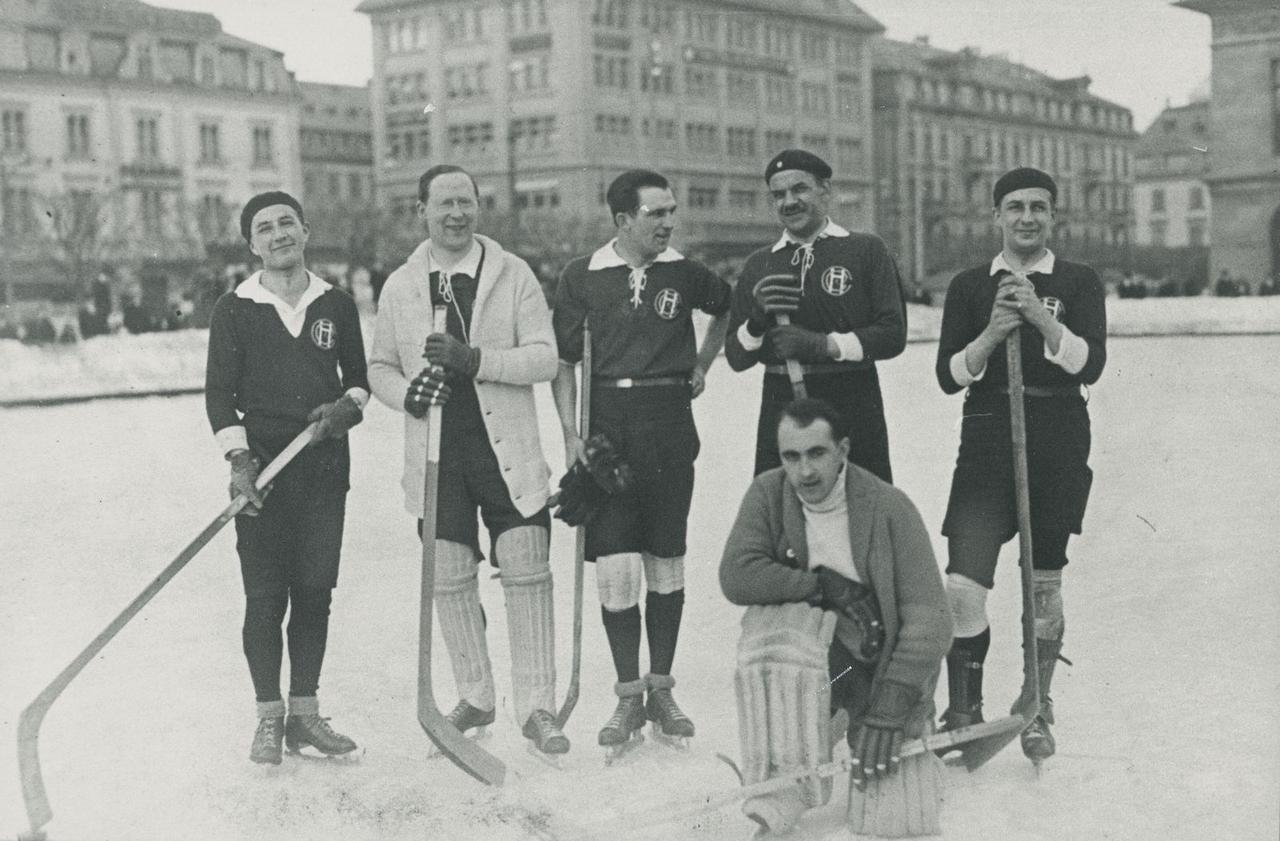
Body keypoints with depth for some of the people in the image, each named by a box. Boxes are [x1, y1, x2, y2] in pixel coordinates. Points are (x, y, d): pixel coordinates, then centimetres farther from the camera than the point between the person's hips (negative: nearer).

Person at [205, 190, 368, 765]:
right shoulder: (235, 309, 2)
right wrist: (238, 458, -12)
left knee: (315, 593, 4)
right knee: (266, 596, -2)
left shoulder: (336, 305, 9)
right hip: (262, 466, -2)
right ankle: (269, 718, 10)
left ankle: (304, 712, 15)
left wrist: (348, 404, -4)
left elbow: (358, 376, 18)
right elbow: (219, 393, 0)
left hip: (325, 465, 2)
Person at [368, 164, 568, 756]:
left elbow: (545, 356, -6)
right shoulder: (398, 287, 7)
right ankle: (475, 697, 24)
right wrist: (406, 392, -7)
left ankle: (537, 708, 6)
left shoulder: (513, 274, 1)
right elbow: (379, 368, 15)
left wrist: (475, 359, -19)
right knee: (450, 581, 8)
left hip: (508, 451, -2)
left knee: (527, 576, -3)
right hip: (436, 453, 2)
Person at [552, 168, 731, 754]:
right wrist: (570, 433, -5)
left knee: (666, 563, 6)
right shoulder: (582, 277, 1)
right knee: (615, 567, -4)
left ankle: (661, 689, 17)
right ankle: (628, 696, 7)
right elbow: (562, 361, 4)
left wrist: (702, 364, 18)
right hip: (607, 424, -1)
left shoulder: (684, 273, 5)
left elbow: (727, 308, 27)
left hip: (670, 426, 2)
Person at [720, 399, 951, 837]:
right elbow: (736, 576, -16)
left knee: (898, 818, -14)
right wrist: (825, 587, -18)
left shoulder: (889, 506, -13)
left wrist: (889, 708, -24)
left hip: (883, 664, -1)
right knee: (776, 623, -33)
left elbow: (929, 616, -17)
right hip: (808, 654, 1)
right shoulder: (768, 493, -5)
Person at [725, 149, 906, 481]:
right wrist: (756, 320, -9)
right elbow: (736, 358, 11)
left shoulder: (866, 250, 5)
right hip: (780, 408, 3)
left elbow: (893, 335, -4)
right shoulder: (758, 264, 14)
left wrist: (823, 344, -14)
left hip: (853, 407, -2)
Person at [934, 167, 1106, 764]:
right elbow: (949, 375, 1)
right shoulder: (969, 286, 7)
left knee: (1044, 585, 9)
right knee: (964, 585, -11)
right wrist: (991, 334, -16)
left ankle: (1036, 711, 27)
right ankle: (964, 714, 4)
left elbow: (1091, 365, -8)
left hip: (1059, 446, 0)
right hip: (987, 442, 0)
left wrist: (1041, 317, -21)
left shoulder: (1079, 283, 5)